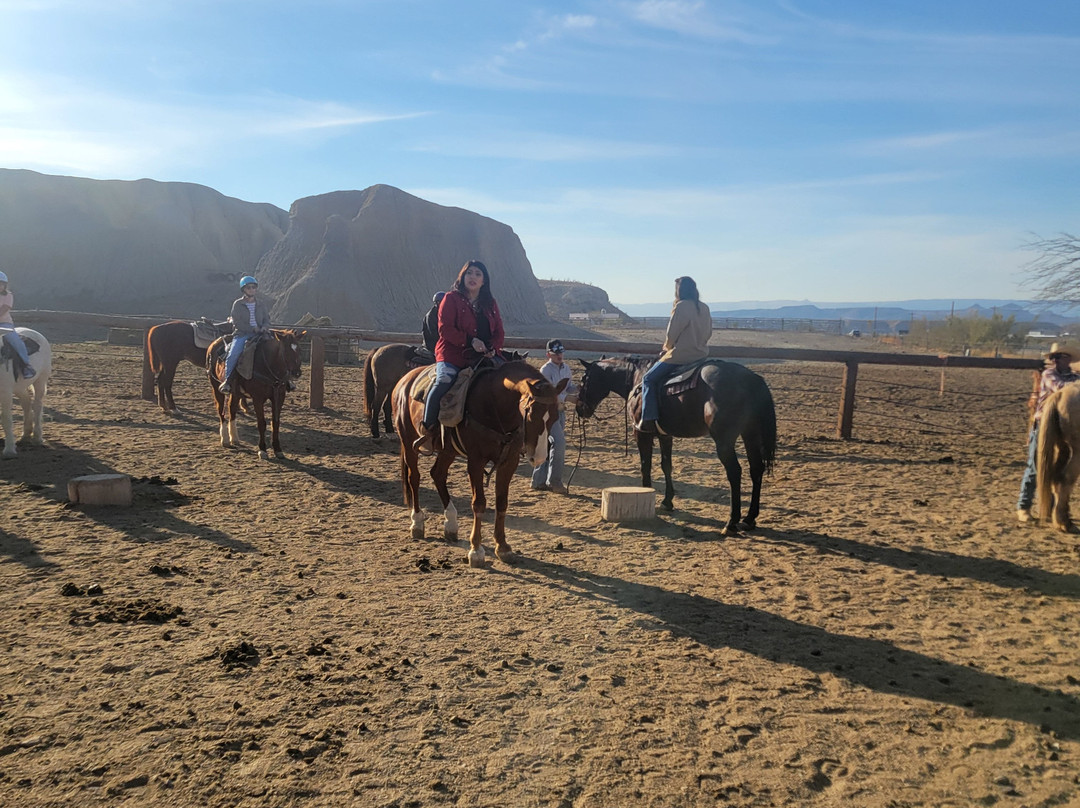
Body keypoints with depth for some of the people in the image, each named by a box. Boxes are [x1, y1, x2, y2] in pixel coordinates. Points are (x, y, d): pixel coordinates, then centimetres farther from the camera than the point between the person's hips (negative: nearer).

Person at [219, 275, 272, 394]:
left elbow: (266, 319, 12)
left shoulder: (261, 304, 15)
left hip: (259, 334, 3)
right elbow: (237, 323, -4)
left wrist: (265, 327, -12)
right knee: (233, 354, -26)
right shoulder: (237, 304, 4)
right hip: (241, 334, -3)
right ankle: (227, 380, -16)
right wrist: (253, 329, -14)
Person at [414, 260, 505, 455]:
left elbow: (500, 333, 14)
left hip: (483, 357, 5)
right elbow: (445, 329, -7)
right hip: (452, 355, -5)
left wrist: (493, 349, -8)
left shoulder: (491, 304, 17)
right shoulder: (451, 299, 3)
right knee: (444, 381, -30)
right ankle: (427, 430, -20)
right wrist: (470, 341, -17)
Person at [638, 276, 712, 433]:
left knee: (649, 379, 2)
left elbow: (671, 335, -11)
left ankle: (649, 420, -8)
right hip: (701, 354, 8)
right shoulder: (705, 309, 9)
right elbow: (708, 333, 15)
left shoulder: (681, 307, -14)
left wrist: (665, 348, 7)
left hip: (680, 355, -8)